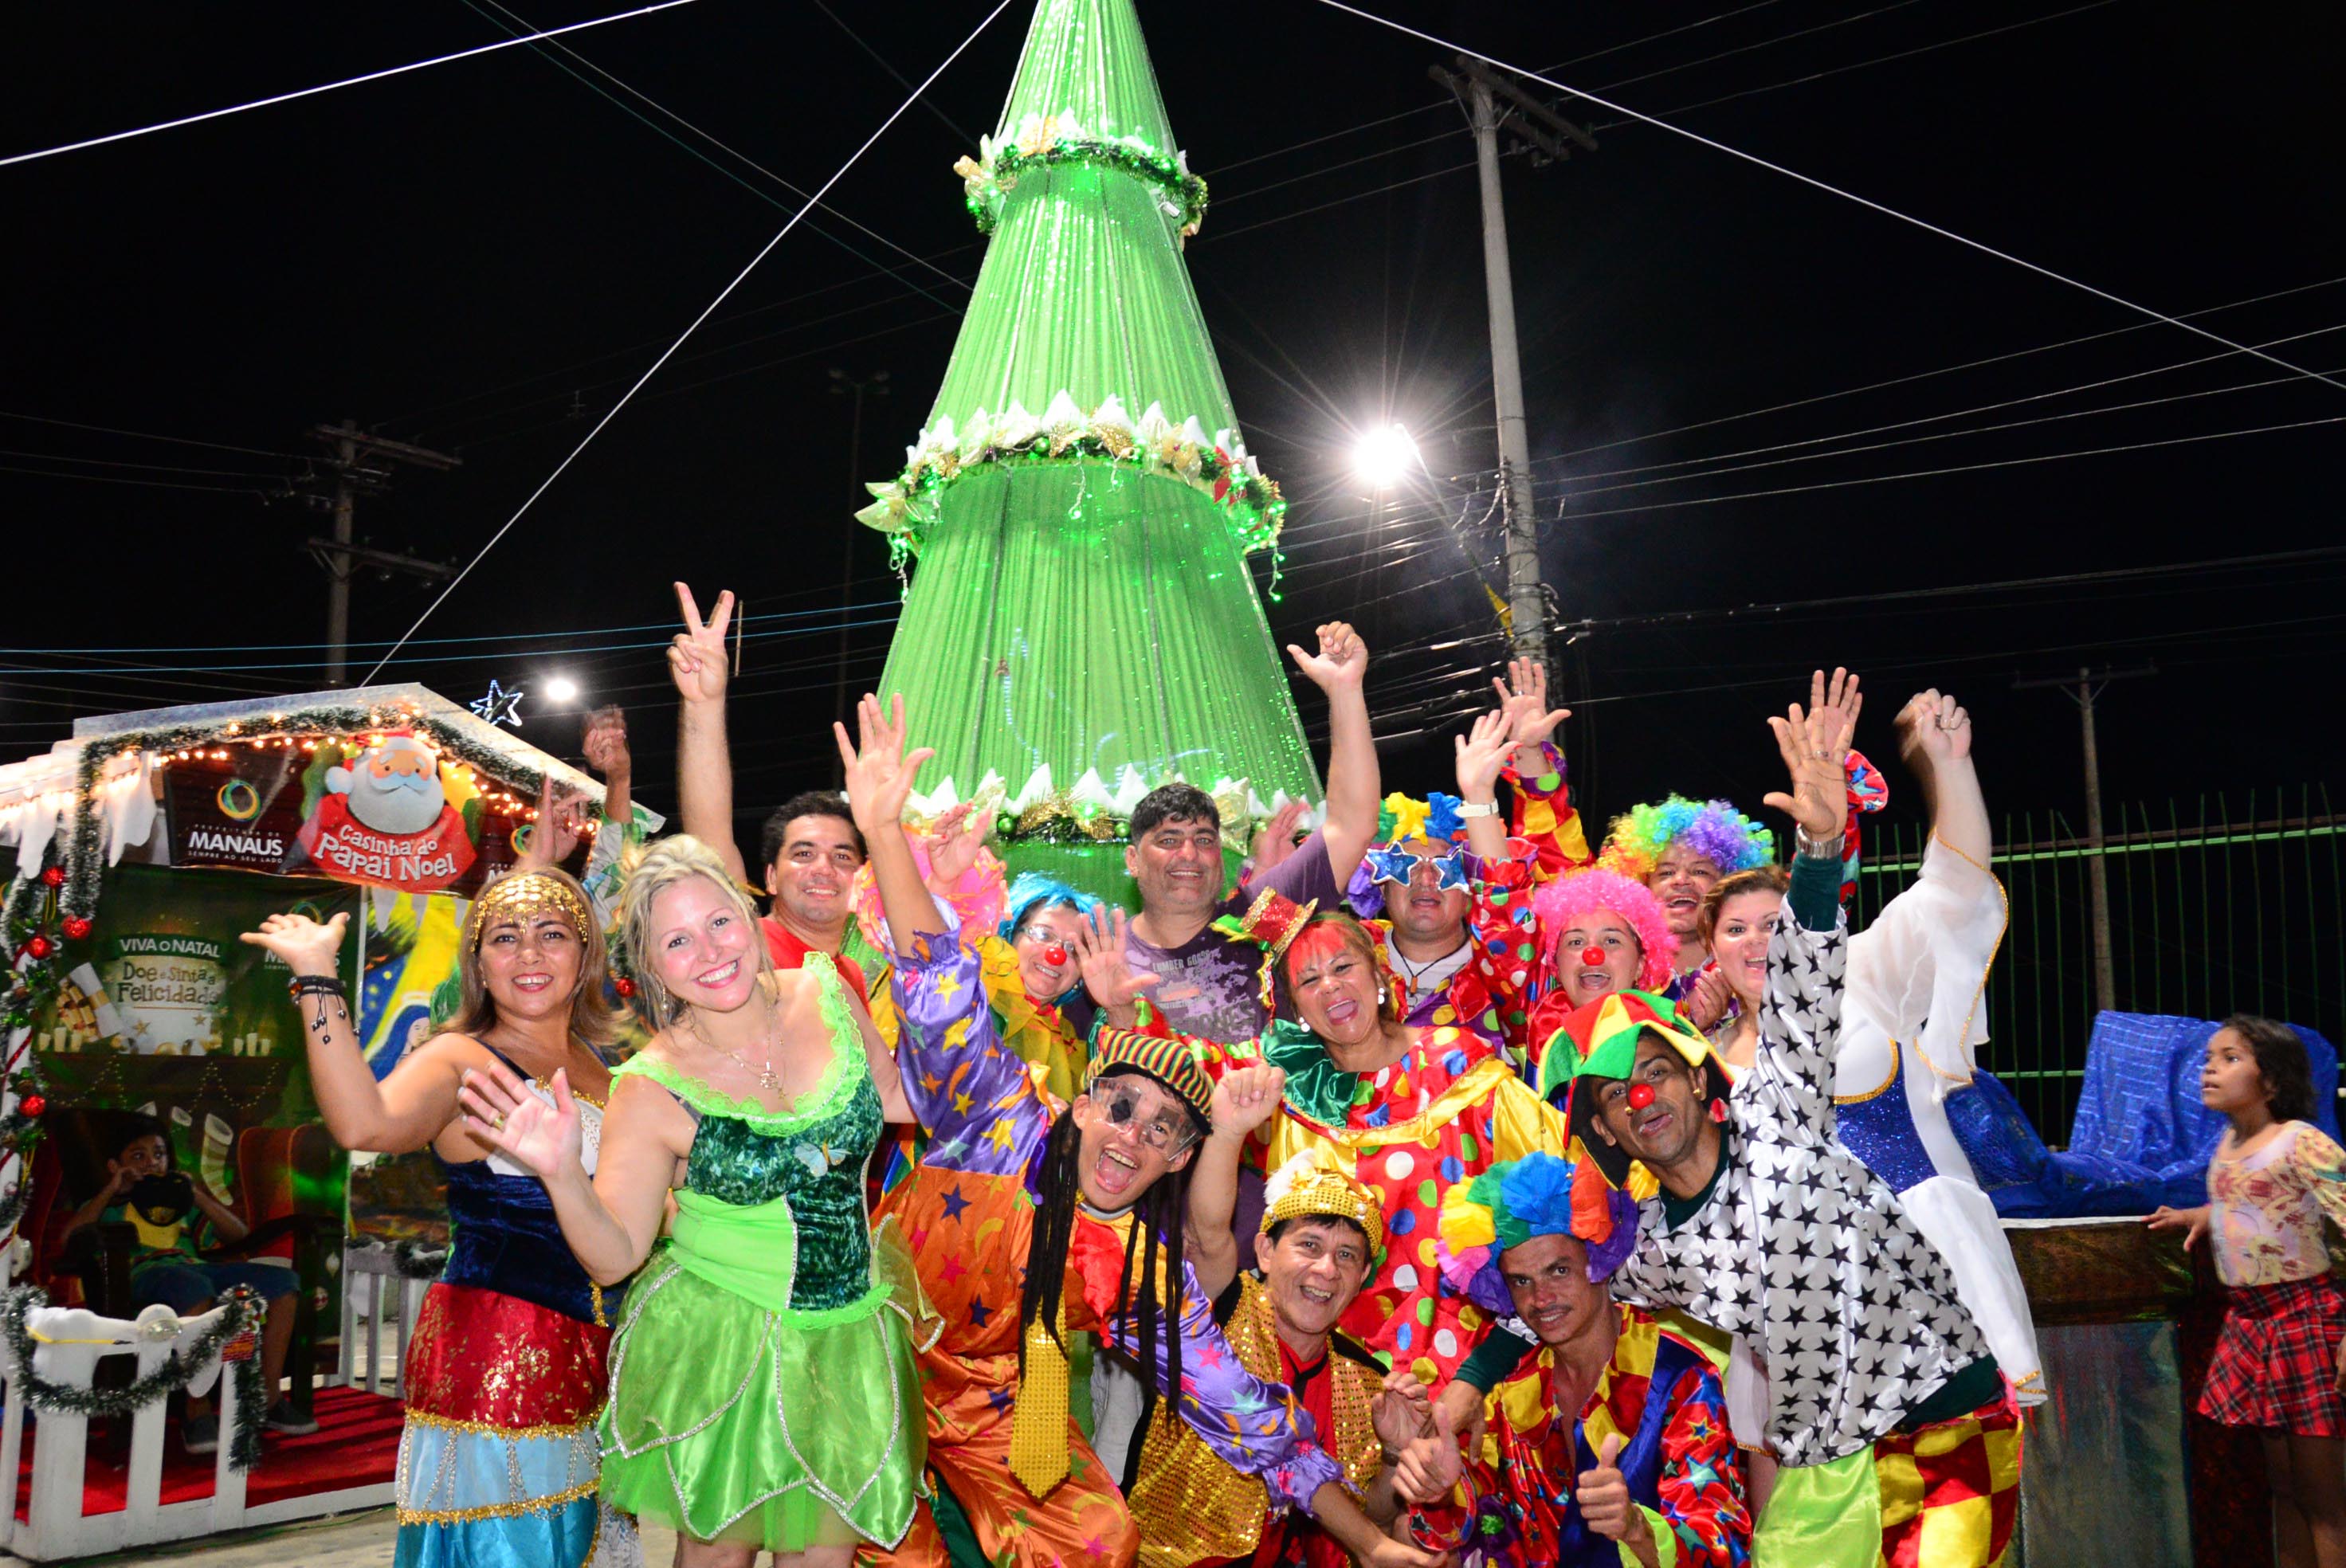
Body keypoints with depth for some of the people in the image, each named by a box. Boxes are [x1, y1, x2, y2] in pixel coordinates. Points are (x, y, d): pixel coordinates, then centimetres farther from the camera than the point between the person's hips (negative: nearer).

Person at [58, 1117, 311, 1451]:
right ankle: (198, 1411, -38)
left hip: (198, 1268, 5)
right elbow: (68, 1236, 2)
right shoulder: (109, 1205, 25)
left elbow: (239, 1233, 24)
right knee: (194, 1286, -42)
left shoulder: (178, 1201, 36)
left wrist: (196, 1195, 15)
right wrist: (111, 1191, 4)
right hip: (143, 1272, -5)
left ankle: (268, 1398, -15)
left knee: (281, 1280, -18)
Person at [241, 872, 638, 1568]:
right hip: (497, 1350, -7)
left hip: (590, 1353, 7)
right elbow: (364, 1124, -31)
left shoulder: (600, 1065, 12)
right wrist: (318, 976, -28)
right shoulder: (460, 1062, -7)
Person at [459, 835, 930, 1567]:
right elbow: (612, 1256, -10)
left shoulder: (825, 992, -7)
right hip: (721, 1343, -3)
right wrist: (563, 1173, -28)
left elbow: (903, 1100, 8)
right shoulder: (654, 1090, -16)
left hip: (848, 1334, 3)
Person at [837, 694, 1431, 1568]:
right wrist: (885, 829, -37)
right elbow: (943, 992, -28)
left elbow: (1245, 1415, -9)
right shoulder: (1005, 1126, -19)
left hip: (990, 1406, 3)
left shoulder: (1151, 1277, -12)